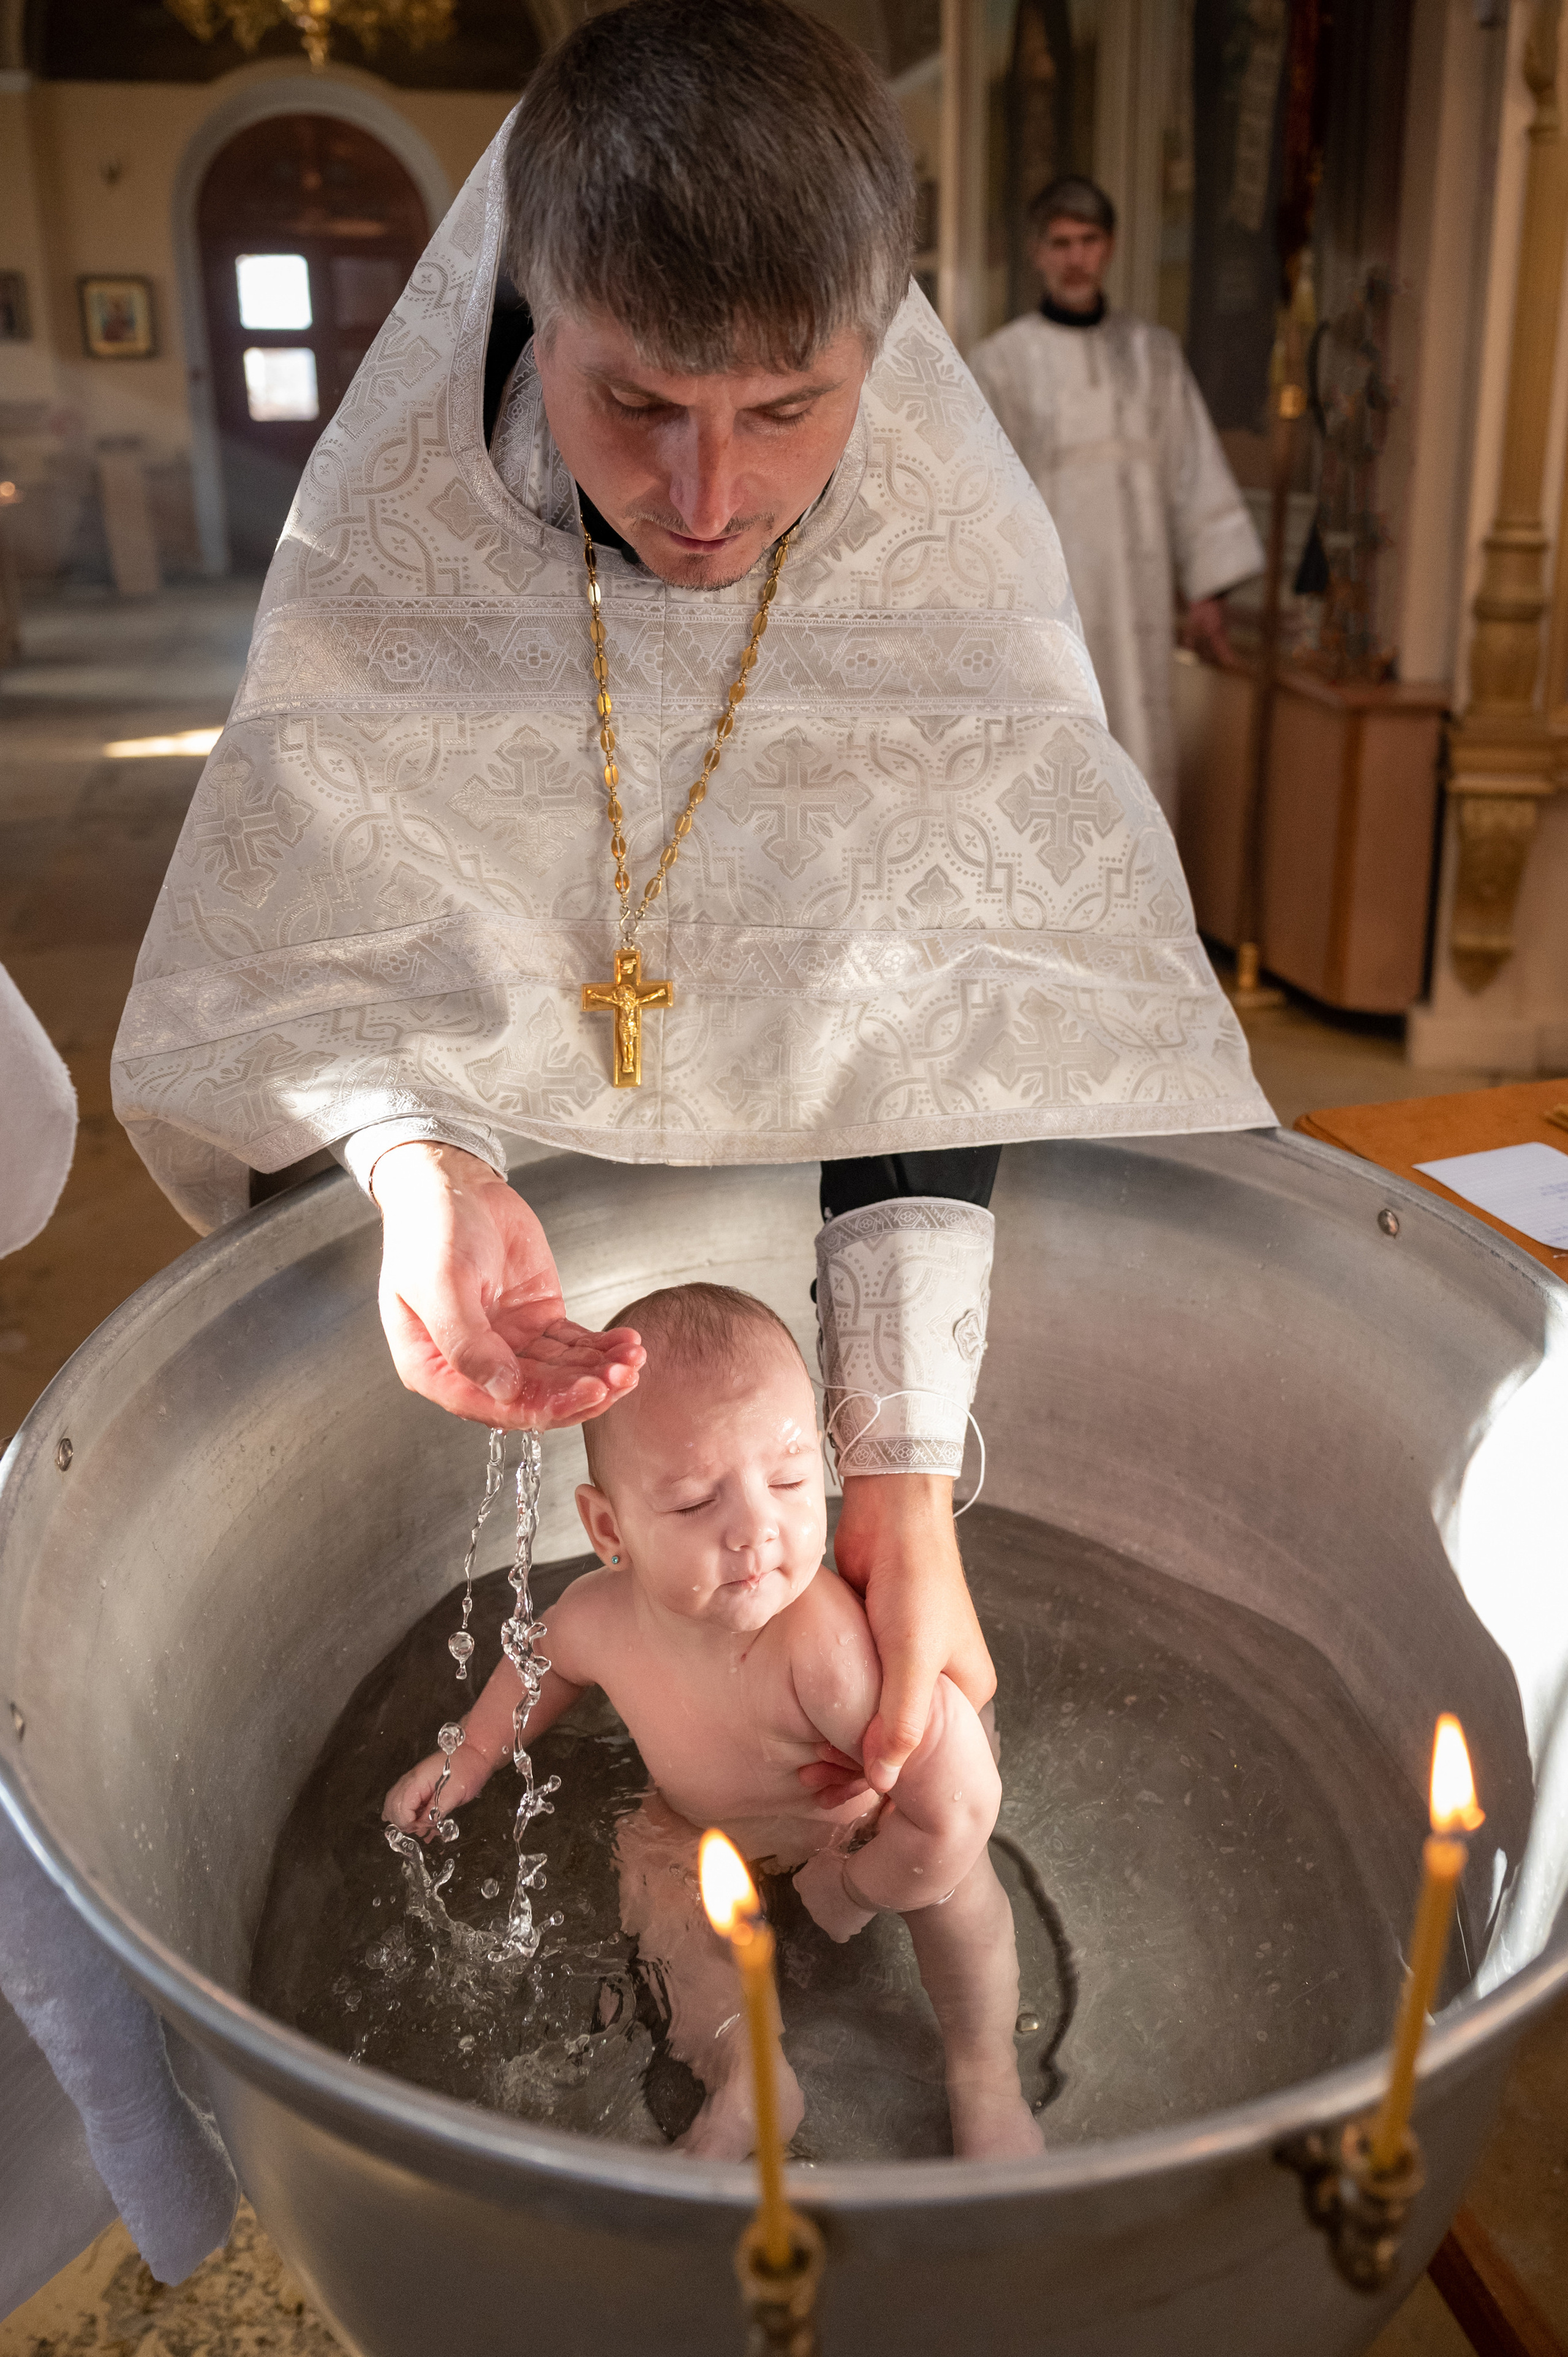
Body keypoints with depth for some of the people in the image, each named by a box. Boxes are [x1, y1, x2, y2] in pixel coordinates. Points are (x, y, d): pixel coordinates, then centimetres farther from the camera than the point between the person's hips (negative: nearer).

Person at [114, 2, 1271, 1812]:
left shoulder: (955, 559, -22)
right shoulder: (390, 530, -21)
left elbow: (934, 1020, -25)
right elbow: (319, 955, -21)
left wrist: (908, 1477, -33)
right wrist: (423, 1165, -46)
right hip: (494, 1144, 0)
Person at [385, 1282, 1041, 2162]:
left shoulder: (825, 1646, -51)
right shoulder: (602, 1615, -32)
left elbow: (962, 1796, -46)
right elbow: (549, 1656, -4)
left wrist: (856, 1887, -27)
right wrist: (470, 1757, 4)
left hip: (863, 1816, -5)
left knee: (952, 1871, -28)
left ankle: (986, 2076, -1)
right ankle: (748, 2084, 9)